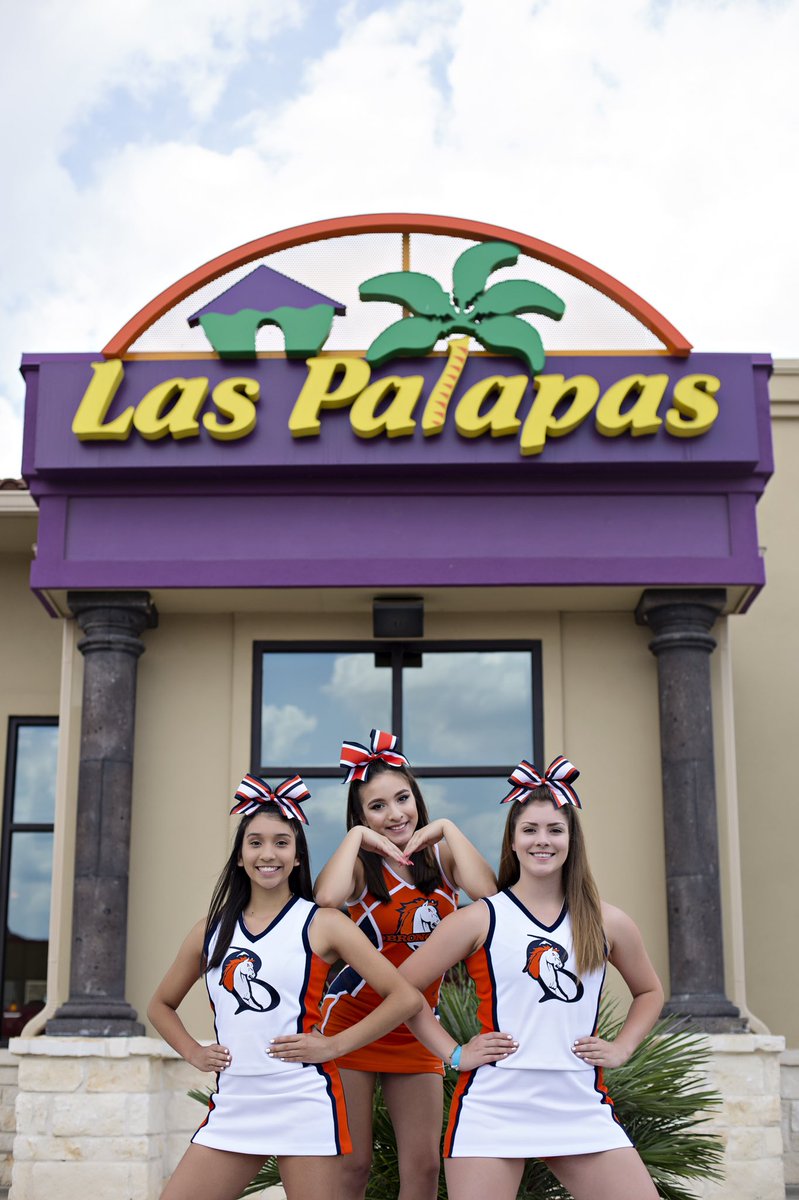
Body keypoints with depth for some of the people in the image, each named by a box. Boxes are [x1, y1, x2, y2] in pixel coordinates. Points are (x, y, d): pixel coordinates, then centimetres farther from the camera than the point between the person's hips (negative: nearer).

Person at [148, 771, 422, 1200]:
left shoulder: (321, 924, -3)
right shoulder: (211, 931, 9)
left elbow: (406, 997, -8)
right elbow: (161, 1005, 24)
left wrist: (334, 1045, -11)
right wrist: (195, 1054, 8)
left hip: (303, 1105, -4)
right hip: (233, 1106, 4)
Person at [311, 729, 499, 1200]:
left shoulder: (441, 855, 0)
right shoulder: (361, 864, -5)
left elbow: (486, 891, -22)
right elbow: (326, 898, -30)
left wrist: (446, 828, -14)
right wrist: (357, 836, -17)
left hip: (416, 1034, 3)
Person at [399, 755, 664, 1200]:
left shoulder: (607, 923, 7)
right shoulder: (480, 920, -1)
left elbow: (650, 991, 24)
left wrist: (621, 1048, 9)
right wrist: (454, 1053, -4)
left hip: (582, 1109, 2)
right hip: (494, 1108, -2)